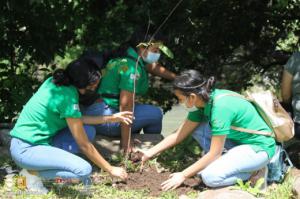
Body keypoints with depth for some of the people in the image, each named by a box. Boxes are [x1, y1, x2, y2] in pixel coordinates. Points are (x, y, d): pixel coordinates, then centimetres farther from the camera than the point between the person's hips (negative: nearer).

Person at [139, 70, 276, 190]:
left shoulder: (220, 106, -28)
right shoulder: (203, 101, -3)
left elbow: (214, 153, -24)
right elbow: (178, 135, 7)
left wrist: (183, 176, -19)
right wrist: (149, 153, 5)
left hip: (260, 148, -9)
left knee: (210, 177, -26)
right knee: (197, 128, 1)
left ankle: (253, 171, -4)